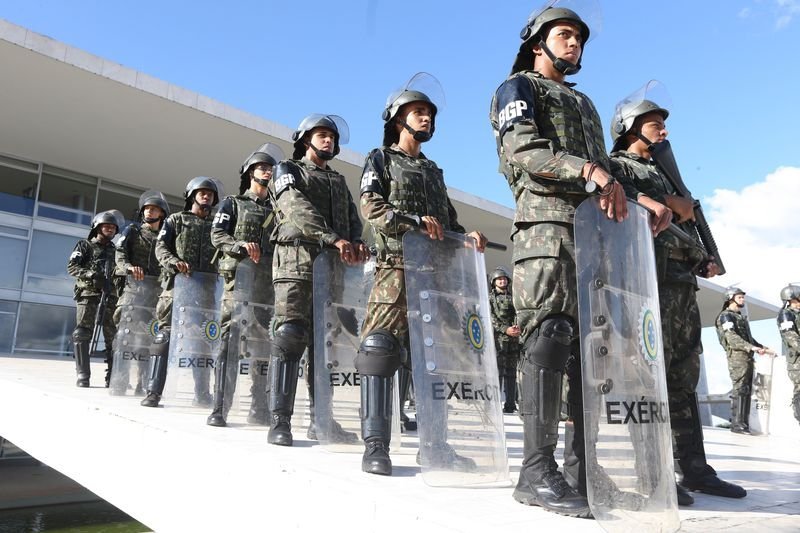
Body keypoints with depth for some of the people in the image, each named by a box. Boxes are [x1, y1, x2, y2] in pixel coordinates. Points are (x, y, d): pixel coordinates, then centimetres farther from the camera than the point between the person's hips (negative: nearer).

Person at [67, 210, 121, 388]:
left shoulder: (115, 250, 21)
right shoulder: (84, 245, 10)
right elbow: (72, 267, -1)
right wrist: (92, 275, -17)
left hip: (110, 296, 3)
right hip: (88, 295, -3)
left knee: (113, 336, 0)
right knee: (82, 334, -9)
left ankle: (112, 377, 4)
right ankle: (83, 376, -6)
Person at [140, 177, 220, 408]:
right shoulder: (176, 220, 14)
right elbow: (161, 247, 3)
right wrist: (175, 262, -16)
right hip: (176, 284, -2)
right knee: (164, 334, -8)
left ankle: (201, 393, 11)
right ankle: (154, 391, -5)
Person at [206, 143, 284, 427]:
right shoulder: (233, 203, 14)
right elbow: (217, 236, 1)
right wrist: (243, 246, -16)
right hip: (238, 277, -3)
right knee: (229, 340, -8)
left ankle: (259, 409, 7)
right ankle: (219, 409, -6)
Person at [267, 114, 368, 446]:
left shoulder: (339, 181, 27)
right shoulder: (288, 171, 10)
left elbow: (352, 217, 14)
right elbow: (298, 209, -9)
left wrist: (356, 242, -10)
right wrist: (335, 238, -22)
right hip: (297, 260, -5)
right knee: (290, 336, -12)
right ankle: (280, 421, -9)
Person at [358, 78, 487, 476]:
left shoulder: (433, 170, 29)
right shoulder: (381, 159, 11)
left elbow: (449, 219, 25)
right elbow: (372, 207, -6)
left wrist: (466, 236, 4)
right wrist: (413, 221, -20)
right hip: (397, 264, -6)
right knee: (381, 348, -12)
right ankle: (375, 444, -8)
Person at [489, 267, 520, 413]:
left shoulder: (513, 297, 17)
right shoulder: (489, 298, 7)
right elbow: (490, 318, -4)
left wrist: (517, 327, -16)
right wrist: (505, 329, -17)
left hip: (513, 340, 4)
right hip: (497, 339, -4)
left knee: (511, 373, 7)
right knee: (497, 372, -9)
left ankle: (510, 405, 12)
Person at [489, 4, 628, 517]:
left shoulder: (584, 104, 34)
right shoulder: (518, 88, 12)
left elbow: (603, 166, 27)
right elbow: (523, 151, -7)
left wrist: (622, 192, 5)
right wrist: (590, 171, -16)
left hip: (594, 229, 7)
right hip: (546, 224, -7)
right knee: (550, 338, -16)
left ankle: (591, 469, 6)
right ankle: (538, 471, -13)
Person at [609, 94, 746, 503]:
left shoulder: (660, 173, 31)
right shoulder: (618, 165, 6)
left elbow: (687, 210, 21)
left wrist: (666, 204, 2)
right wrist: (652, 203, -27)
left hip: (683, 281, 9)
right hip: (648, 278, -8)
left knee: (684, 378, 8)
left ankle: (695, 469, 14)